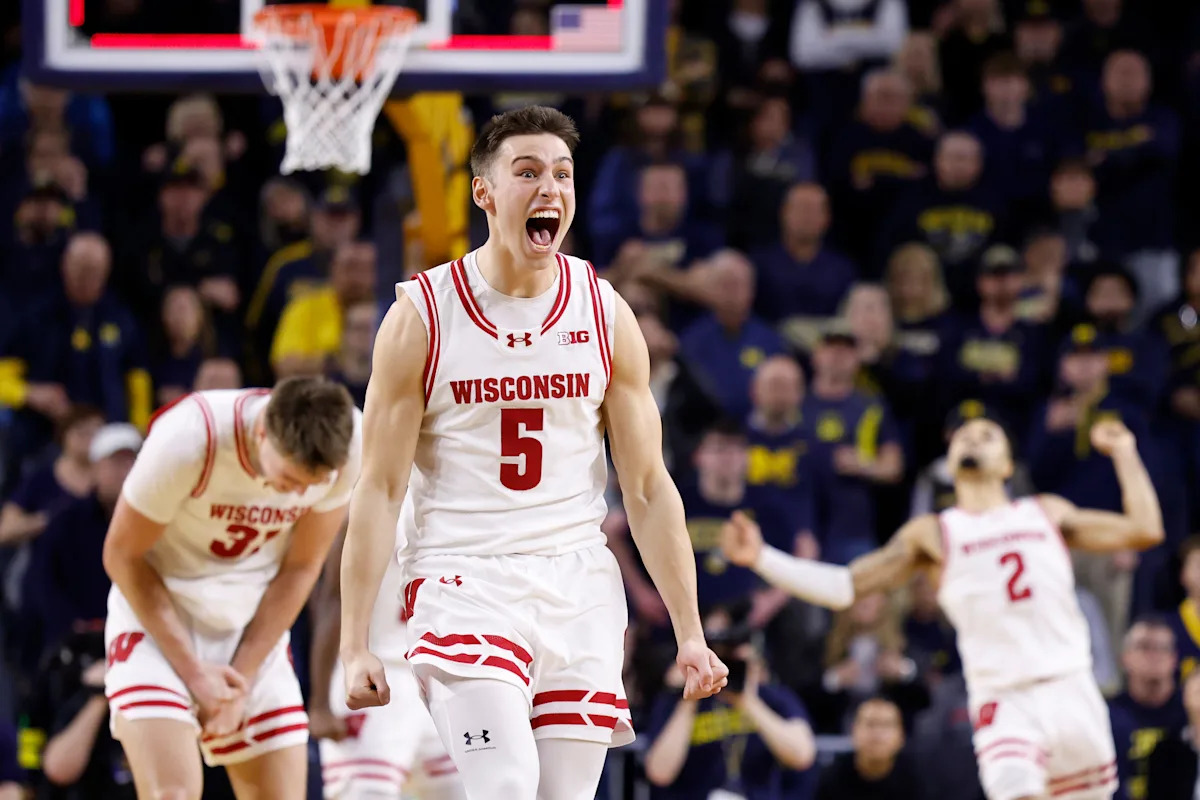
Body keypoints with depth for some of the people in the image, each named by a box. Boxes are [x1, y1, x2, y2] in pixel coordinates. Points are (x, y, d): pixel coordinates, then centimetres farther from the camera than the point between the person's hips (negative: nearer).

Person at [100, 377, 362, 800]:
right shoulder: (189, 438, -28)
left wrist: (241, 678, -7)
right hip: (158, 620, -4)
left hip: (254, 628, 4)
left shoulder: (346, 448, -17)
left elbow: (301, 567, -4)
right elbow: (122, 555, -14)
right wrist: (194, 671, -13)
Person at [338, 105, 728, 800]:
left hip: (580, 586, 3)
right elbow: (380, 490, -3)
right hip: (464, 581, -3)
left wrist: (690, 633, 2)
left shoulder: (607, 315, 5)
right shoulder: (422, 317, -3)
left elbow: (648, 488, 8)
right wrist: (356, 645, -8)